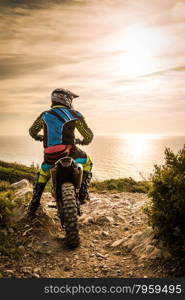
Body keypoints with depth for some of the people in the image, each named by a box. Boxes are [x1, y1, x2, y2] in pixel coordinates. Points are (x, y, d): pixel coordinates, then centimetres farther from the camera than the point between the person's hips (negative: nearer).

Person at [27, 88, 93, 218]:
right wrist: (83, 141, 28)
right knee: (87, 162, 27)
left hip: (49, 156, 3)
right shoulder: (74, 115, 3)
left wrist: (39, 137, 49)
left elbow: (32, 131, 27)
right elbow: (89, 135, 6)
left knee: (42, 174, 32)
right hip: (68, 152, -3)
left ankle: (33, 207, 26)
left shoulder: (44, 115, 13)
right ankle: (83, 193, 17)